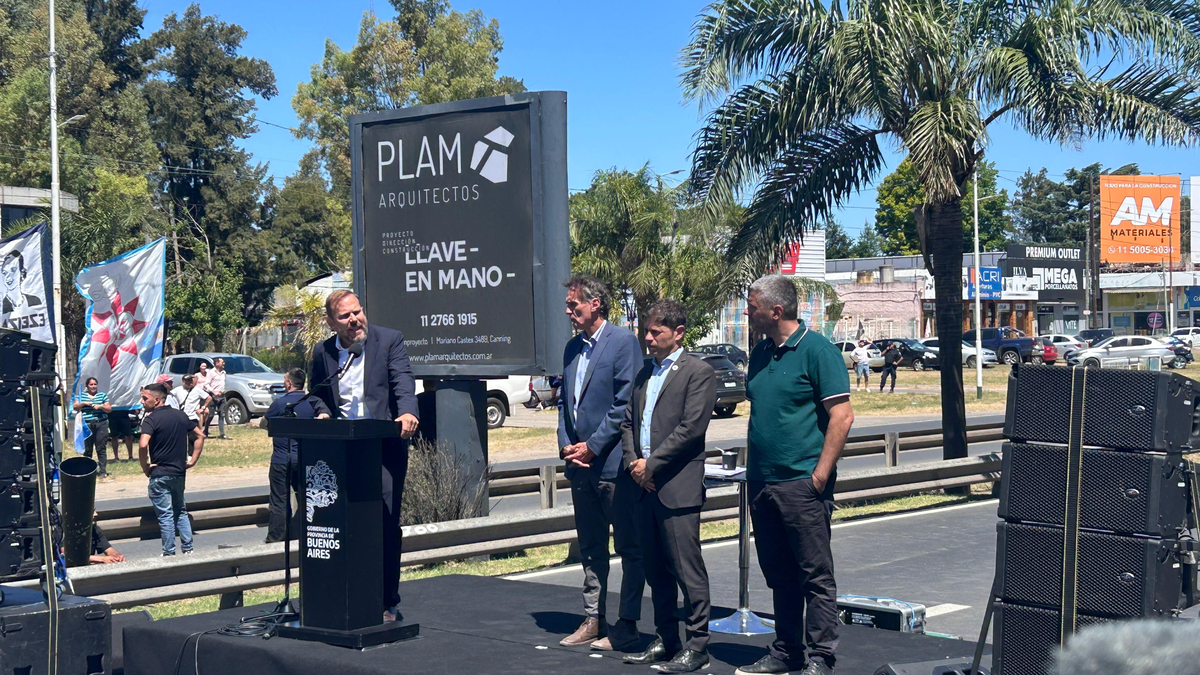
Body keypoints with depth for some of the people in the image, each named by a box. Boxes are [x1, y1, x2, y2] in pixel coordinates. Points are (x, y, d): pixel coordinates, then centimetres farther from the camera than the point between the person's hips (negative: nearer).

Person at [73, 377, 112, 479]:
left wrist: (100, 406, -9)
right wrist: (83, 404, -10)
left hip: (101, 424, -1)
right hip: (86, 426, 1)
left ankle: (103, 471, -4)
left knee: (101, 449, -4)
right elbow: (75, 407, 6)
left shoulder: (102, 395, 13)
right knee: (87, 449, 3)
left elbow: (109, 409, 9)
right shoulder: (81, 396, 15)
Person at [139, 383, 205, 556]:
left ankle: (169, 553, 6)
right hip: (180, 473, 6)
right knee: (181, 512, 18)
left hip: (160, 475, -6)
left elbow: (143, 445, -29)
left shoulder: (151, 419, -14)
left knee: (165, 516, 1)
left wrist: (145, 467, -15)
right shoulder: (180, 415, 7)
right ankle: (188, 549, 18)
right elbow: (200, 435, 12)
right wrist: (193, 460, 10)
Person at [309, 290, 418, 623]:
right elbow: (317, 397, 23)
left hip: (385, 447, -3)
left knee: (386, 524, -6)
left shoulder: (389, 340, 2)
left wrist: (407, 412, -29)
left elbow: (403, 381, -10)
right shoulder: (322, 352, 12)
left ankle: (387, 603, 4)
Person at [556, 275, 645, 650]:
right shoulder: (573, 348, 15)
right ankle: (593, 621, 21)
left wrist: (592, 446, -14)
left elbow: (625, 404, -14)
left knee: (629, 548, 0)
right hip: (580, 463, 8)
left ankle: (626, 627, 4)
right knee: (591, 548, 14)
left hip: (613, 462, -8)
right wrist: (566, 444, 2)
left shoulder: (623, 341, -8)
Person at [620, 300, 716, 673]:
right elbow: (628, 421, 18)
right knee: (655, 569, 13)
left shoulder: (698, 372, -5)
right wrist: (633, 462, 1)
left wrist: (652, 464, -13)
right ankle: (665, 639, 22)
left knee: (687, 569, -4)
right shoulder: (644, 372, 18)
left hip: (677, 487, -7)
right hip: (645, 486, 8)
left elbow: (691, 428, -13)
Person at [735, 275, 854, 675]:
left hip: (801, 484, -7)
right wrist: (751, 469, 15)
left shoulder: (817, 350, -9)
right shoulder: (761, 353, 13)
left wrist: (820, 474, -16)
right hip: (762, 484, 8)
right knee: (779, 575, 13)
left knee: (815, 574, -1)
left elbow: (842, 416, -13)